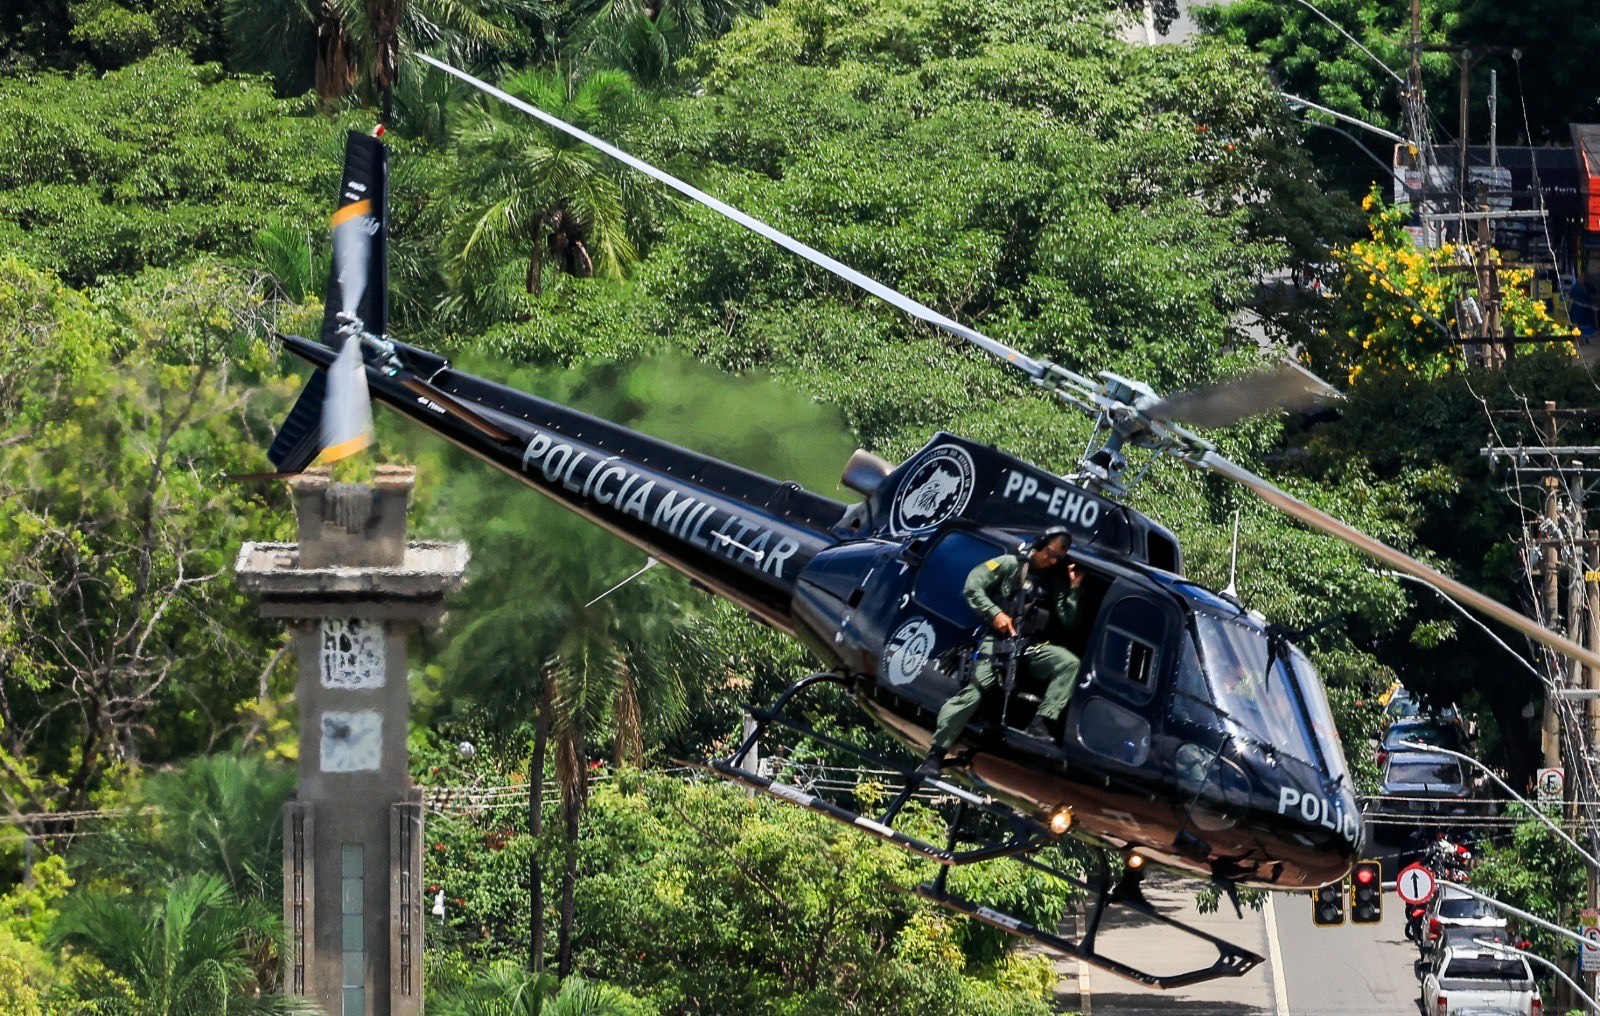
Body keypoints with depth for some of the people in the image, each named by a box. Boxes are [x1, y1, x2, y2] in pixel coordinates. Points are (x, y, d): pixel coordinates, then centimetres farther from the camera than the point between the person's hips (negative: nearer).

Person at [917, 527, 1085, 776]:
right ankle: (936, 753, -21)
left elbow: (1066, 624, 10)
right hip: (998, 641, -4)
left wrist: (1074, 590, -1)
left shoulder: (1055, 580, 15)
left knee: (1069, 663, -24)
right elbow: (972, 586, -2)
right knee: (974, 689, -22)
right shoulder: (1010, 565, 5)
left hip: (1033, 648, 4)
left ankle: (1040, 724, -27)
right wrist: (995, 614, -13)